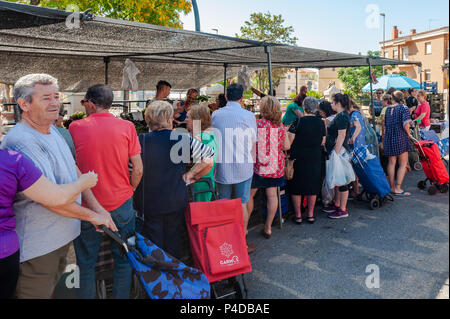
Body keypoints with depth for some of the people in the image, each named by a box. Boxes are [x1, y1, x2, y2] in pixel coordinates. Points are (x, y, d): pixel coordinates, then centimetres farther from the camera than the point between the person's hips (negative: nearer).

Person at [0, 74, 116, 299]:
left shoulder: (53, 131, 6)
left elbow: (74, 171, 9)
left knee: (51, 286, 26)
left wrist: (98, 208, 0)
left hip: (62, 235, 9)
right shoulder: (19, 143, -26)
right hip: (38, 245, -9)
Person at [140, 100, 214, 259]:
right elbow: (209, 159, -12)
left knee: (153, 245, 13)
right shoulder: (183, 139, -11)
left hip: (150, 203, -1)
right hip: (177, 202, 1)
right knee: (173, 241, 19)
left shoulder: (141, 141, -11)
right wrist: (191, 175, 0)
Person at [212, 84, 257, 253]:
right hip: (243, 167, -2)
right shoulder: (248, 115, -3)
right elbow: (252, 144, 3)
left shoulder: (215, 115, 2)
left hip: (222, 167, 2)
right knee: (242, 204, 7)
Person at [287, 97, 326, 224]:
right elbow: (323, 142, 6)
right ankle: (310, 215, 20)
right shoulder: (321, 123, -1)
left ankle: (298, 216, 12)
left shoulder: (298, 122, -12)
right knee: (313, 187, 14)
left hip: (298, 158, -3)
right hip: (315, 158, 3)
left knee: (297, 187, 8)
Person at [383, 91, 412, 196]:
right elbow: (405, 124, -19)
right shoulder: (404, 108, -7)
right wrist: (409, 134, -3)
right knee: (403, 164, 3)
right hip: (400, 137, -5)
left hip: (388, 137, 5)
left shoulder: (388, 109, 8)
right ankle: (398, 188, -1)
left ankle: (391, 187, 19)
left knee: (391, 163, 12)